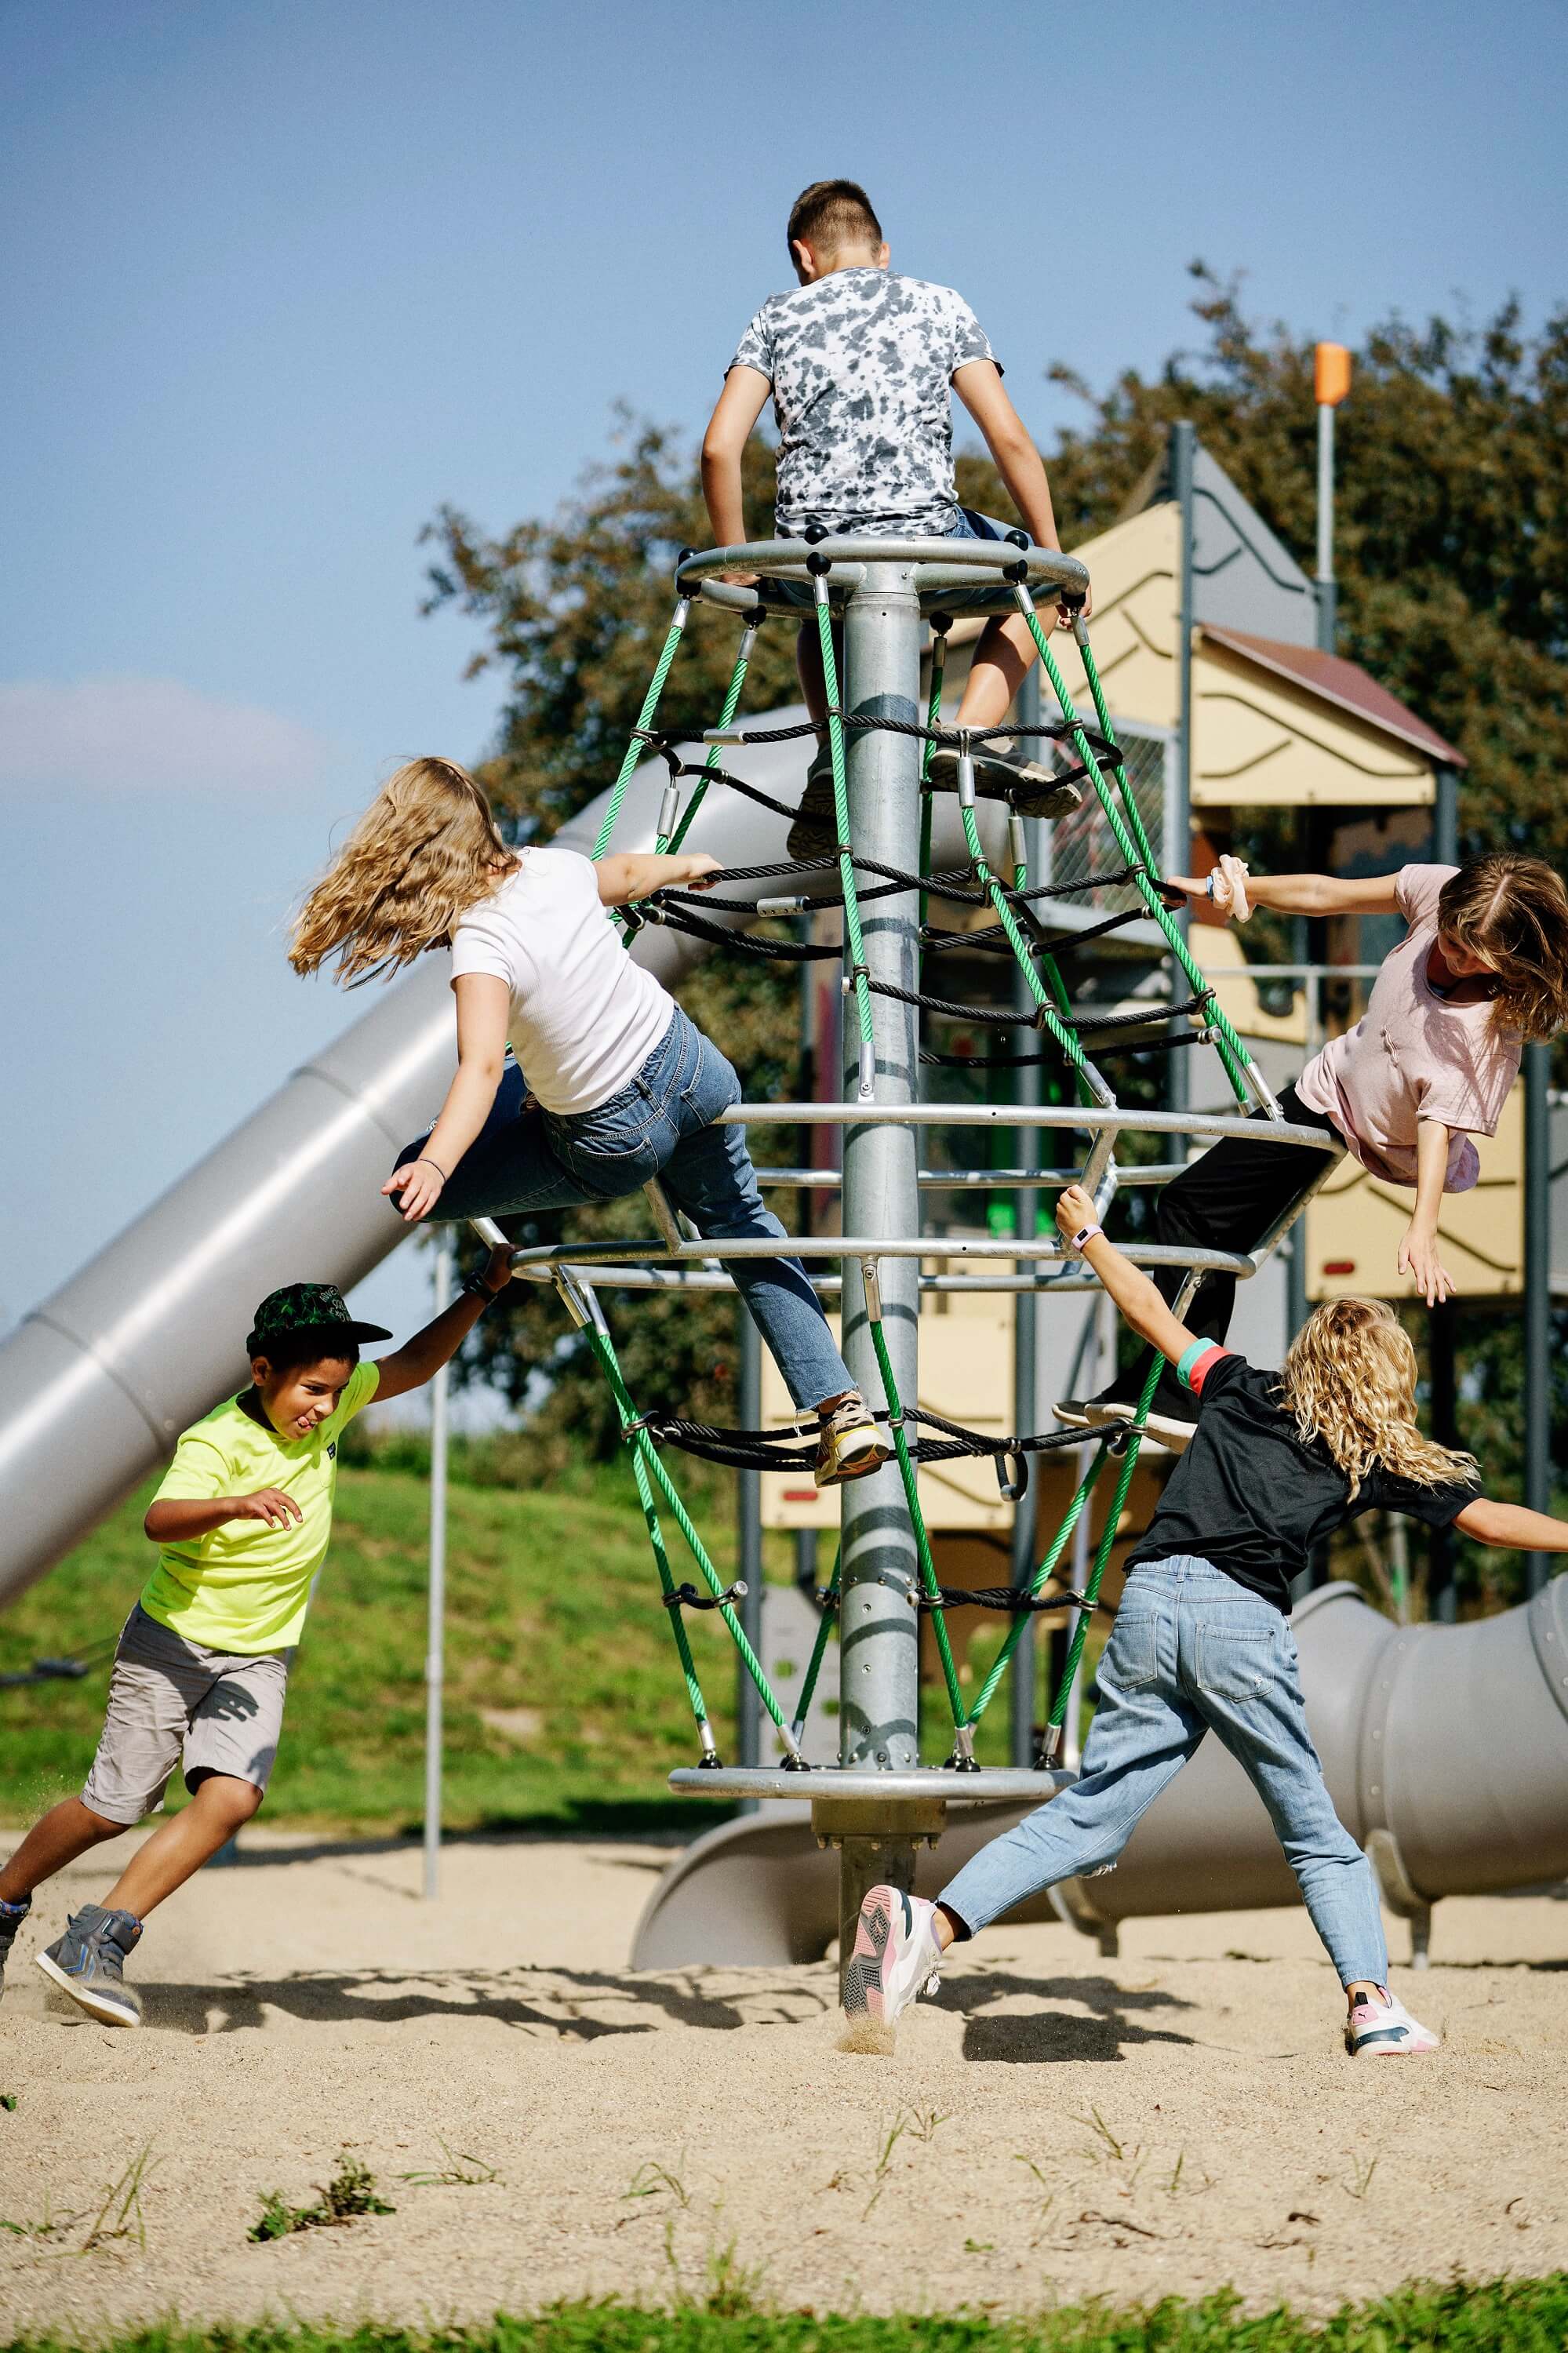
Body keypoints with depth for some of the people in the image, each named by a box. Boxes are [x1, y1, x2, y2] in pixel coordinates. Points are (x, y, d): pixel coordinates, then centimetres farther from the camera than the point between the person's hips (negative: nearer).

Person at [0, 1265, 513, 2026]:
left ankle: (98, 1941, -17)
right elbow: (160, 1519, -41)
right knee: (112, 1808, 1)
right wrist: (237, 1505, -59)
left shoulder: (327, 1406, -3)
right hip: (173, 1641, -5)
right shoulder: (218, 1441, -23)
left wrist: (481, 1293, 5)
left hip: (258, 1659, 5)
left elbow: (414, 1366, 12)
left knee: (233, 1796, -18)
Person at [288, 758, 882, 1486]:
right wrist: (686, 866, 39)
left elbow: (481, 1068, -40)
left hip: (616, 1141, -6)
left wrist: (435, 1165, -54)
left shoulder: (482, 946, -26)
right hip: (690, 1067, 6)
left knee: (413, 1184, 4)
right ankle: (840, 1408, 25)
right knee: (738, 1220, 31)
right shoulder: (555, 868, -7)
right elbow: (628, 875, 16)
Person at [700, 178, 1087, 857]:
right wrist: (1053, 560, 9)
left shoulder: (779, 317, 13)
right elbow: (1009, 438, 2)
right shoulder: (941, 307, 12)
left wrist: (737, 571, 12)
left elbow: (719, 448, 3)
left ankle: (834, 752, 12)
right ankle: (973, 734, 5)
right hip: (925, 541, -2)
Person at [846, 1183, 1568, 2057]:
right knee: (1317, 1835, 13)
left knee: (1090, 1814, 1)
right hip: (1243, 1624, -3)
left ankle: (931, 1922, -17)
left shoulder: (1244, 1393, 21)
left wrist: (1089, 1235, 40)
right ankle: (1376, 2005, 3)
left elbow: (1154, 1315, 27)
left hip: (1152, 1601, 3)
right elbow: (1489, 1520, 21)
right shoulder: (1384, 1459, 14)